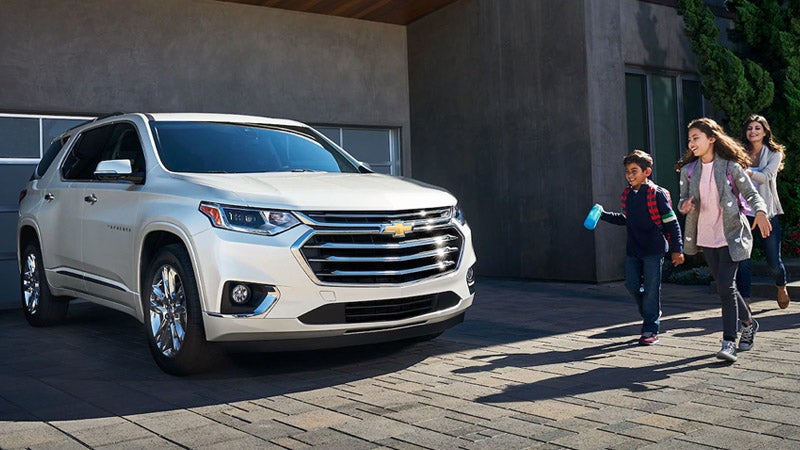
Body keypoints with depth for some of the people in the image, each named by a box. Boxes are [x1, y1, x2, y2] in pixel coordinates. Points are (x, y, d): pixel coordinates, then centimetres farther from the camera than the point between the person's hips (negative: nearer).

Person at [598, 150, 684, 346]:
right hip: (633, 249, 6)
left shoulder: (657, 194, -9)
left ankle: (650, 330, 7)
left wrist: (677, 249, -8)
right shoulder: (627, 194, 9)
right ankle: (650, 313, 31)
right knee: (632, 285, 6)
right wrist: (604, 215, 14)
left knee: (651, 289, -1)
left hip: (653, 250, -6)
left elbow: (672, 223, -7)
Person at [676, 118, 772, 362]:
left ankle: (729, 342, -9)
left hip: (730, 235, -5)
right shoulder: (688, 170, 4)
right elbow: (683, 199, 9)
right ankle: (749, 324, 38)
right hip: (706, 237, 5)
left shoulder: (730, 166, -7)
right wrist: (684, 206, -15)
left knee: (726, 287, -13)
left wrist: (760, 212, -25)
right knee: (724, 287, 14)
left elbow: (751, 194, -5)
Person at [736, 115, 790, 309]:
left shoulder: (774, 154, 2)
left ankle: (781, 287, 39)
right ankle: (744, 303, -2)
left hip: (767, 214, -1)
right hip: (744, 214, 1)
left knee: (773, 262, 7)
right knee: (742, 260, -7)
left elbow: (766, 176, -16)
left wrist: (749, 172, -36)